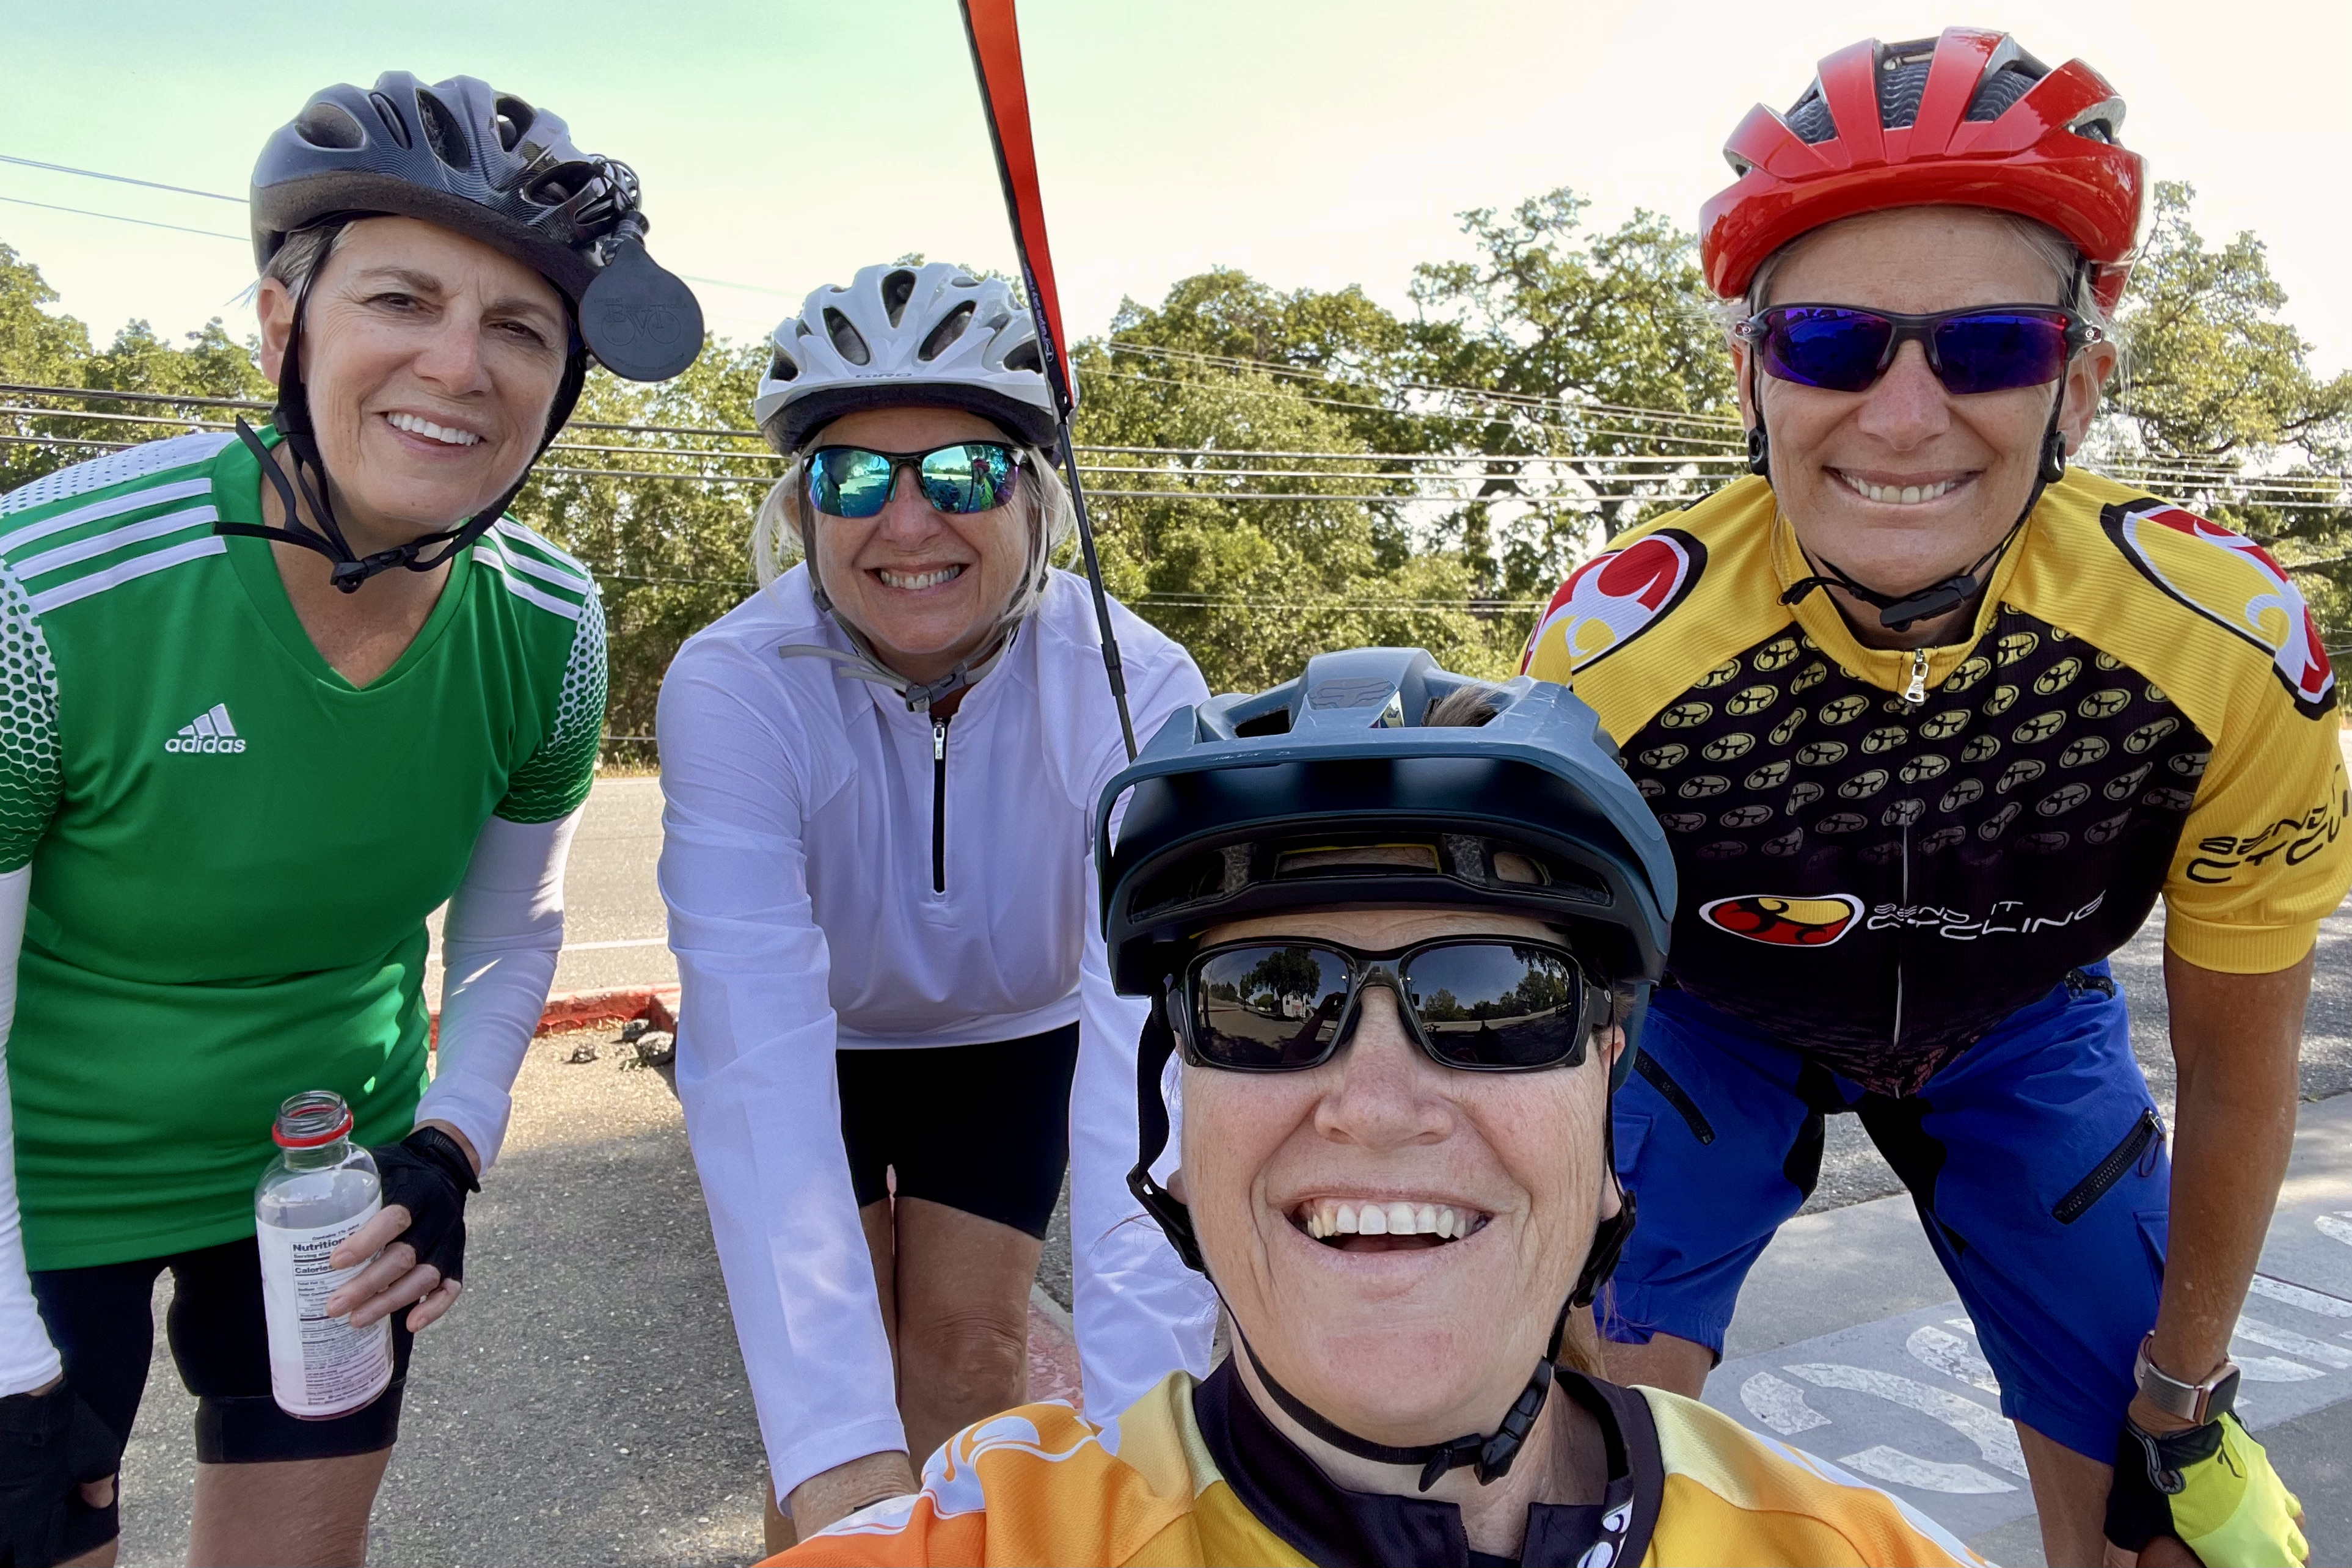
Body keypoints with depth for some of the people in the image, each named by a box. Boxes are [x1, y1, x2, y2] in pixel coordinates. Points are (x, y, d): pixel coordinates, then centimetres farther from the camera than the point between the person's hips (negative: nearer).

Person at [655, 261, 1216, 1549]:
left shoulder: (1135, 693, -31)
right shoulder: (733, 690, -32)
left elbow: (1147, 1049, -41)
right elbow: (755, 1057, -40)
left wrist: (1142, 1425, -50)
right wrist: (834, 1452, -47)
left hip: (1012, 1041, 1)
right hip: (824, 1040, 0)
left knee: (966, 1351, -3)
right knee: (840, 1374, -6)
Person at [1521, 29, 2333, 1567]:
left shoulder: (2235, 647, -29)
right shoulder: (1608, 659, -34)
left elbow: (2239, 1070, -13)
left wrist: (2186, 1398, -1)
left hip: (2019, 1031, 2)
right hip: (1712, 1021, -1)